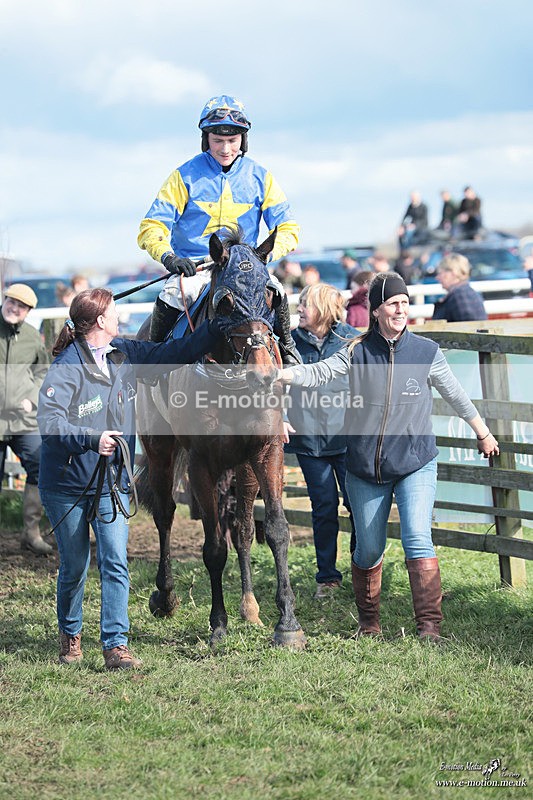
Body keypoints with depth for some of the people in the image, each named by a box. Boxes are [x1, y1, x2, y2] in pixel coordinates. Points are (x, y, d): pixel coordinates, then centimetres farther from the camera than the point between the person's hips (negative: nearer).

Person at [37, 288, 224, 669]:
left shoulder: (126, 355, 3)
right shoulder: (68, 368, -16)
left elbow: (178, 352, 11)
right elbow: (49, 422, -26)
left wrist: (220, 325, 6)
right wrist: (92, 439, -39)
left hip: (112, 481, 4)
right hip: (67, 484, -4)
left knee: (116, 563, -8)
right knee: (74, 567, 8)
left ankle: (116, 645, -9)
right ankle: (70, 636, 30)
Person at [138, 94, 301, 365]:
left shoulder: (260, 178, 6)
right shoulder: (185, 176, -1)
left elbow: (287, 229, 6)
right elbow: (151, 229, -4)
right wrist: (168, 256, -25)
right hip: (193, 268, -1)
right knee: (171, 297, -32)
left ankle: (287, 351, 1)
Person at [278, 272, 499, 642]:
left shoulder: (427, 352, -1)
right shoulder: (357, 352, -1)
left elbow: (456, 395, 11)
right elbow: (318, 373, -9)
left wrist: (484, 434, 22)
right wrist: (278, 373, -27)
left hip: (416, 465, -1)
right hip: (365, 469, 1)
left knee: (418, 538, -17)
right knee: (369, 550, 10)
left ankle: (430, 626, -17)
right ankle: (369, 623, 29)